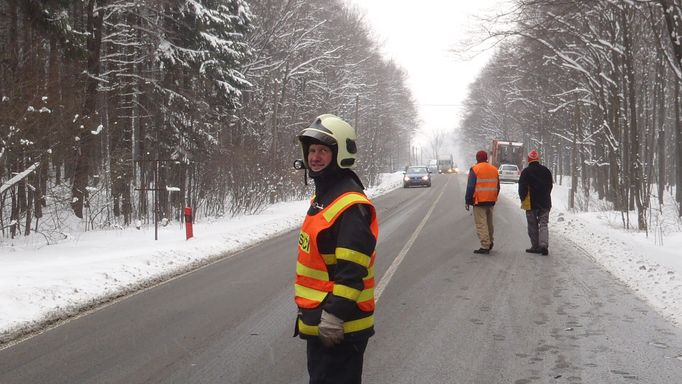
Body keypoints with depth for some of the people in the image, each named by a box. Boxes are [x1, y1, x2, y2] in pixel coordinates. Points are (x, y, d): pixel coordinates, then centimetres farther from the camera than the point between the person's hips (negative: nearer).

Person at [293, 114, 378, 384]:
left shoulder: (350, 204, -20)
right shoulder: (322, 196, 13)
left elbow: (352, 269, -26)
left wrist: (335, 314, -26)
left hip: (339, 325, -11)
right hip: (317, 319, 11)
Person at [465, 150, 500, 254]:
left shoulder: (475, 169, -9)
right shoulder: (494, 169, 11)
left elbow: (470, 187, -11)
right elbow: (497, 187, 17)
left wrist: (467, 201, -6)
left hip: (479, 201, -6)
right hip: (491, 201, 7)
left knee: (481, 224, -6)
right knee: (489, 223, 19)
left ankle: (485, 246, -11)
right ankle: (490, 243, 30)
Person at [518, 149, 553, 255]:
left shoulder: (526, 172, -9)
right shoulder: (546, 171, 6)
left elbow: (522, 188, -10)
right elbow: (550, 186, 14)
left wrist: (523, 199, 4)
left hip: (531, 203, -3)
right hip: (545, 203, 3)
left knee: (533, 226, 6)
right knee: (543, 224, 4)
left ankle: (535, 246, 8)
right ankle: (544, 244, -14)